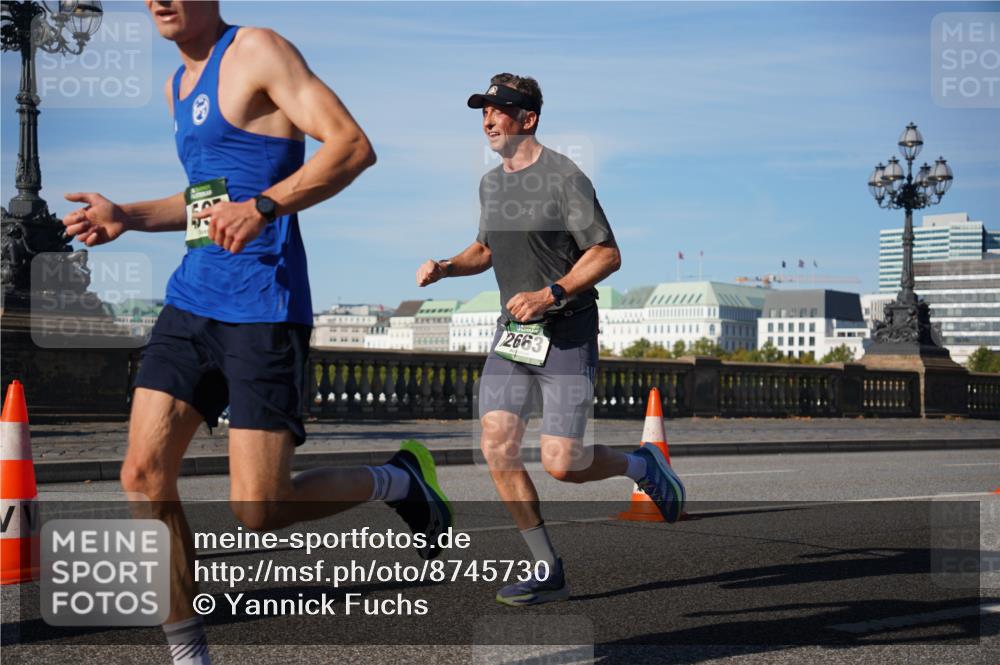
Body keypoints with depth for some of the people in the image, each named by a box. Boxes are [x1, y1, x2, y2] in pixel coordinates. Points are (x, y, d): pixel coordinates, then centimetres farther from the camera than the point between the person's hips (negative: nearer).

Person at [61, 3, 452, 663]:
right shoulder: (179, 82, 19)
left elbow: (353, 145, -17)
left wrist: (263, 207, -29)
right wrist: (128, 217, 16)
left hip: (262, 305, -8)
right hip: (191, 301, 8)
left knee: (260, 512, -9)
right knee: (144, 474, -1)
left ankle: (400, 480, 18)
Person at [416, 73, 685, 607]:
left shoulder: (564, 177, -11)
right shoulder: (490, 183, 12)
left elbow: (608, 255, -12)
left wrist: (550, 295, -22)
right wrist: (444, 267, 8)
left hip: (566, 335, -7)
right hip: (512, 331, 7)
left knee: (560, 464, -12)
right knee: (497, 446, -8)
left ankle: (641, 465, 21)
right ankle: (548, 572, 3)